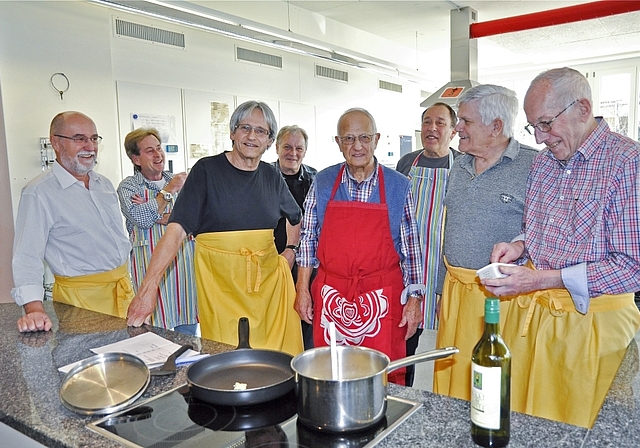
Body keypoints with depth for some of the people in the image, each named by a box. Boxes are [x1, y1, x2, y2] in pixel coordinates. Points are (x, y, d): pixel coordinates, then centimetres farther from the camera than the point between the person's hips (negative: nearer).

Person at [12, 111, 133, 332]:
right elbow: (28, 255, -19)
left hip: (124, 290, 7)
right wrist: (34, 308, -30)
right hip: (82, 299, -7)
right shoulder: (39, 193, -13)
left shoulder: (105, 184, 10)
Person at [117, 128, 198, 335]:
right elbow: (141, 218, -17)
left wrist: (161, 217, -14)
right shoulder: (128, 186, 1)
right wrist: (169, 191, -9)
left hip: (184, 268, 3)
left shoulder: (180, 181, 10)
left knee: (188, 332, 11)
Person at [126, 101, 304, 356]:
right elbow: (176, 229, -15)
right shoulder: (207, 170, -6)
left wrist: (290, 251, 12)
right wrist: (148, 286, -24)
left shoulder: (272, 177, 7)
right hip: (219, 282, -3)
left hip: (268, 279, 4)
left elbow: (295, 218, 26)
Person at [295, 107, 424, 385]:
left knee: (384, 380, 5)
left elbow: (411, 247, 2)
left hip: (381, 299, -1)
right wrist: (302, 289, 5)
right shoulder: (323, 183, 4)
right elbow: (308, 238, 8)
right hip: (330, 297, 2)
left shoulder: (398, 186, 0)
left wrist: (414, 299, -1)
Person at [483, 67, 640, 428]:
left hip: (590, 320, -6)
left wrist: (541, 280, -22)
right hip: (527, 313, 6)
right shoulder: (543, 162, 9)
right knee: (519, 423, 15)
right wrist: (520, 246, -1)